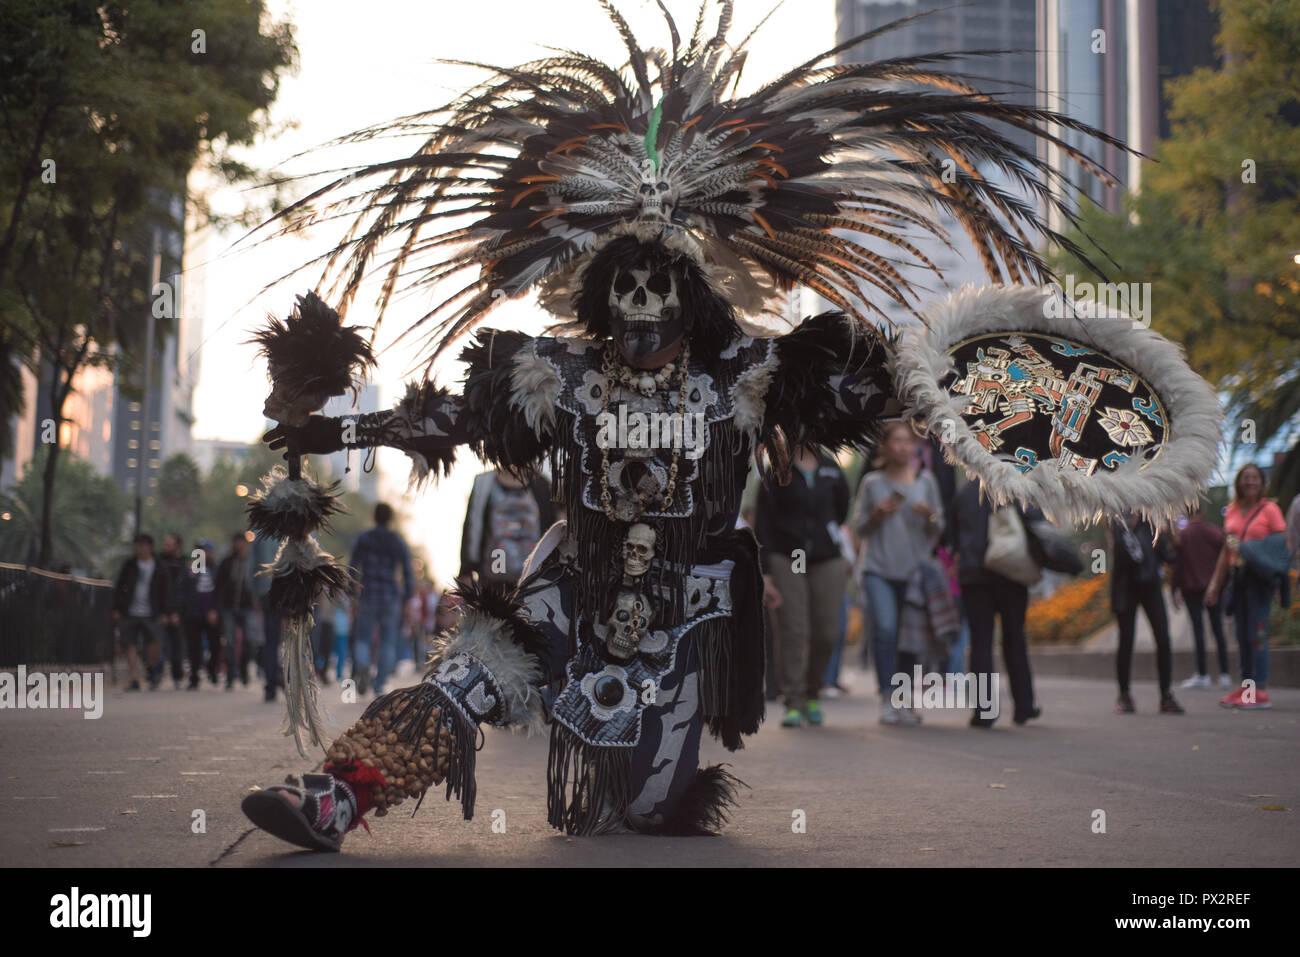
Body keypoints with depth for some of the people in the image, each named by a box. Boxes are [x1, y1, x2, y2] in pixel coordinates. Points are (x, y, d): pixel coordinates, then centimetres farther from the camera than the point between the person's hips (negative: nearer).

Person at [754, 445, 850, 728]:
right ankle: (793, 703, -3)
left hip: (827, 560, 3)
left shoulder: (831, 469, 8)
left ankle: (812, 694, 20)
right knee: (793, 631, -8)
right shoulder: (775, 472, -1)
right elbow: (763, 523, -5)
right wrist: (764, 572, -11)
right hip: (786, 560, -3)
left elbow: (842, 507, 26)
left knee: (826, 633, 0)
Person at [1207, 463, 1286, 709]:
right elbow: (1225, 551, 19)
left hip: (1259, 576, -6)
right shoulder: (1231, 511, 14)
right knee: (1242, 634, 8)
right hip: (1236, 575, 6)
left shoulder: (1270, 509, -2)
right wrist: (1215, 584, 18)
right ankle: (1245, 686, 14)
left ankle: (1260, 690, -7)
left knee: (1257, 632, -9)